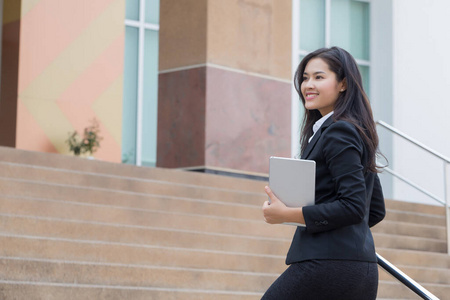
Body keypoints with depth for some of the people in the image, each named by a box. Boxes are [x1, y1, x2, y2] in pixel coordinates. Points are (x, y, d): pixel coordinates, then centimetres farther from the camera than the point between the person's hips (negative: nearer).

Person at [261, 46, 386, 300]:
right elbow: (376, 211, 23)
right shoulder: (357, 132, 19)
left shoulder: (339, 132, -10)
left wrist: (289, 214, -17)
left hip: (328, 263, -10)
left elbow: (353, 206, -19)